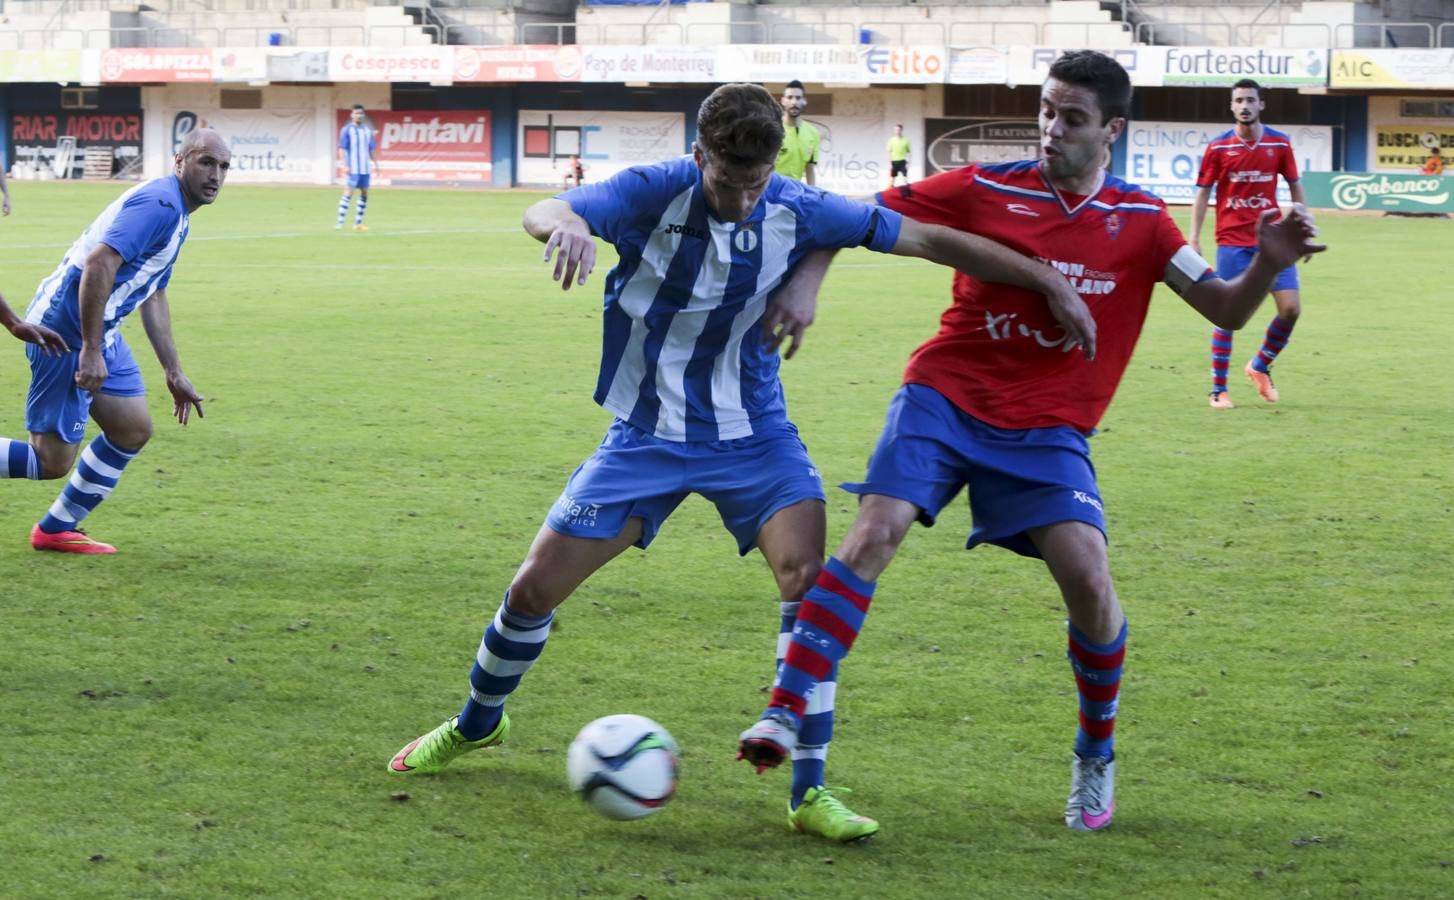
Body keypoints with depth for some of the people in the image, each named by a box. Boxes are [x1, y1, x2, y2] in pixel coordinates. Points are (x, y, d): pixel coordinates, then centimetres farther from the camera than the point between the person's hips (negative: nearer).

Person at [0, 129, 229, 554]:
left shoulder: (175, 214, 16)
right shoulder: (158, 203, -17)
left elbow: (153, 296, 26)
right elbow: (98, 265, -27)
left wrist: (174, 372, 25)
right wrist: (91, 352, -27)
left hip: (98, 333, 10)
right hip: (65, 332, -10)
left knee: (133, 429, 13)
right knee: (53, 461, -7)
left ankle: (57, 529, 21)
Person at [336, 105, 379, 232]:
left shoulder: (367, 130, 12)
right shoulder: (347, 130, -4)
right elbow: (342, 149, -8)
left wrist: (375, 164, 12)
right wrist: (344, 165, -16)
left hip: (365, 168, 6)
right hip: (353, 169, -6)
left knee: (364, 194, 8)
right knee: (348, 193, -11)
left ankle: (358, 223, 16)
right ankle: (340, 222, -11)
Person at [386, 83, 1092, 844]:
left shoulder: (795, 212, -13)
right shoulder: (653, 194, -19)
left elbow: (928, 240, -7)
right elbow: (544, 212, -36)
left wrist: (1047, 282, -8)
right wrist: (566, 225, -62)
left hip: (754, 437, 1)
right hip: (647, 437, -1)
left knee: (809, 580, -21)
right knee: (534, 589, 1)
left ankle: (809, 791, -11)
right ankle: (478, 723, 32)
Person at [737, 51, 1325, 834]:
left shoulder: (1139, 220, 3)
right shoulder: (985, 190, -2)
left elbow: (1224, 311, 4)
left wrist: (1269, 265, -16)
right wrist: (806, 281, -15)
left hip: (1046, 430, 1)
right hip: (945, 397, -1)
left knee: (1087, 577, -15)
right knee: (875, 531, -22)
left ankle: (1096, 759, 8)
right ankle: (785, 713, -21)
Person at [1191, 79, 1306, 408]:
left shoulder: (1279, 143, 2)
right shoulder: (1217, 147, -2)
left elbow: (1295, 187, 11)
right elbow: (1203, 193, 2)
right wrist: (1194, 240, -4)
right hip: (1232, 242, -2)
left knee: (1291, 309, -5)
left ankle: (1260, 366, 20)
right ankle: (1218, 390, 7)